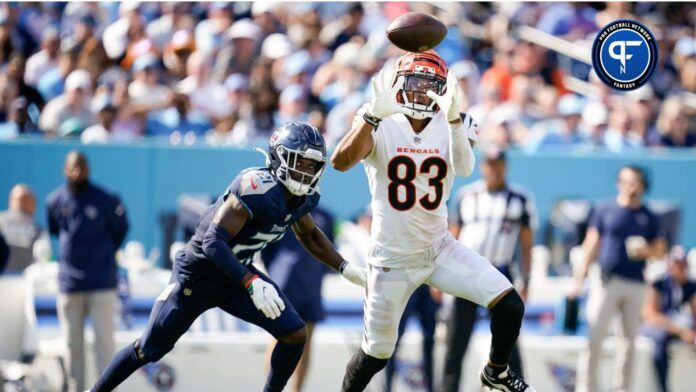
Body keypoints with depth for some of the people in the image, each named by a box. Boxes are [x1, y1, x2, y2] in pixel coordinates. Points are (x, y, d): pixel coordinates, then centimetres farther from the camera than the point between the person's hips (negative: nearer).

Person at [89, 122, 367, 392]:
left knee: (295, 334, -8)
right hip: (198, 276, -7)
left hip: (237, 274, 7)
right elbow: (213, 242, -36)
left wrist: (344, 268, 7)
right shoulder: (257, 189, -32)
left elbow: (308, 234, 17)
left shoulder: (304, 196, -6)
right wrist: (252, 284, -44)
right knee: (148, 350, 3)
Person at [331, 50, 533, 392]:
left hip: (440, 249, 3)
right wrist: (374, 114, -46)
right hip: (393, 258, -3)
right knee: (376, 354, 6)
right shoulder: (380, 125, -13)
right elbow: (340, 162, -32)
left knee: (510, 306, -9)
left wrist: (453, 117, -46)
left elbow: (465, 168, -28)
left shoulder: (450, 126, -6)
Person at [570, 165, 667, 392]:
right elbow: (591, 244, 5)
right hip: (607, 281, -2)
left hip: (636, 285, 2)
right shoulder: (604, 210, 6)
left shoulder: (649, 218, 10)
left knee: (629, 339, 3)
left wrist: (647, 251, -11)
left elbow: (660, 250, 13)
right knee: (594, 336, -8)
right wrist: (580, 279, -1)